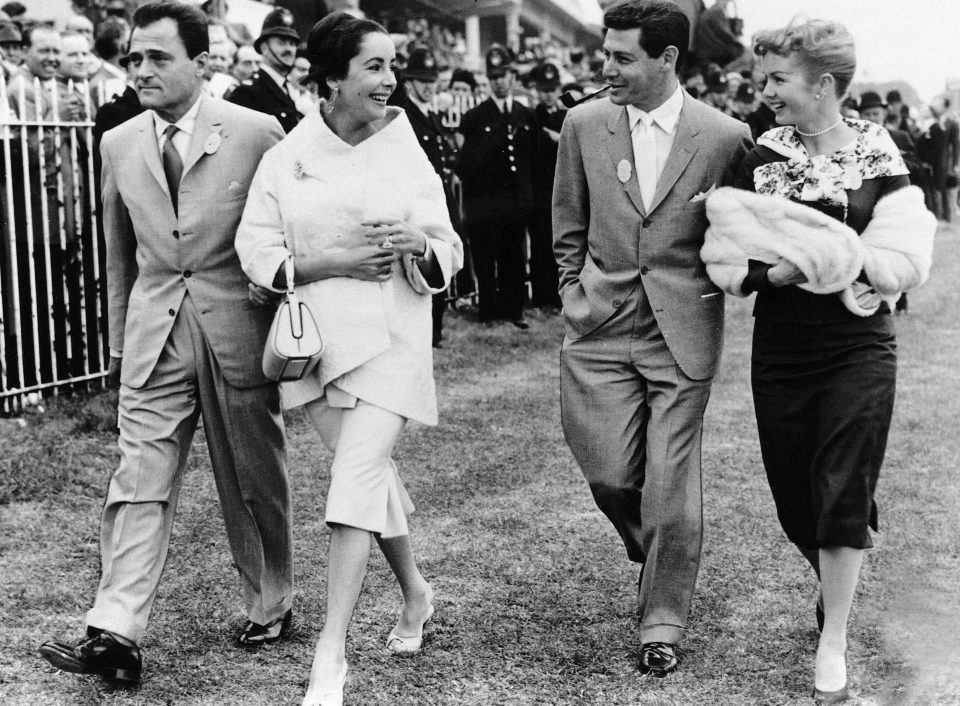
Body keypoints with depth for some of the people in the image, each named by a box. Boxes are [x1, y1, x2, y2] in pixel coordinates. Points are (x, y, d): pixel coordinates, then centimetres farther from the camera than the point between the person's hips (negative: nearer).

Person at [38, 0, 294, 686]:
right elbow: (119, 252, 15)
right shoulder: (119, 144, 8)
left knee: (254, 478, 9)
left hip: (238, 331, -3)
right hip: (154, 335, 3)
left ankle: (271, 606, 28)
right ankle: (116, 634, -4)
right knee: (141, 480, -4)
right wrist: (119, 340, 14)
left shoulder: (257, 133, -5)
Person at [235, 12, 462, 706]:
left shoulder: (408, 155, -1)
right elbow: (256, 249, -3)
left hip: (391, 336, -2)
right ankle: (415, 593, 39)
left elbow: (448, 254, 3)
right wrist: (335, 261, -17)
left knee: (357, 479, -11)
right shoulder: (286, 158, 0)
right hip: (316, 335, 2)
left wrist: (419, 243, -21)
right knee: (374, 472, 15)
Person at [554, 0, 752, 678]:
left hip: (684, 330, -2)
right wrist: (576, 291, 10)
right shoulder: (585, 124, 2)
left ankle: (663, 621, 20)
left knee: (671, 483, 1)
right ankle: (653, 551, 36)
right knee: (610, 474, 1)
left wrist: (718, 279, -1)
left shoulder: (726, 136, -5)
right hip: (600, 327, 2)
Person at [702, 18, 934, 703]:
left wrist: (832, 258, -18)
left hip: (859, 352, -2)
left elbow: (908, 259, -9)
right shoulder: (761, 159, 1)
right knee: (795, 497, 11)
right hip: (780, 355, 3)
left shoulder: (878, 159, -4)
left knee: (842, 496, -3)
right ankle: (833, 584, 43)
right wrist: (770, 271, -20)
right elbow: (723, 254, -3)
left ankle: (834, 643, 12)